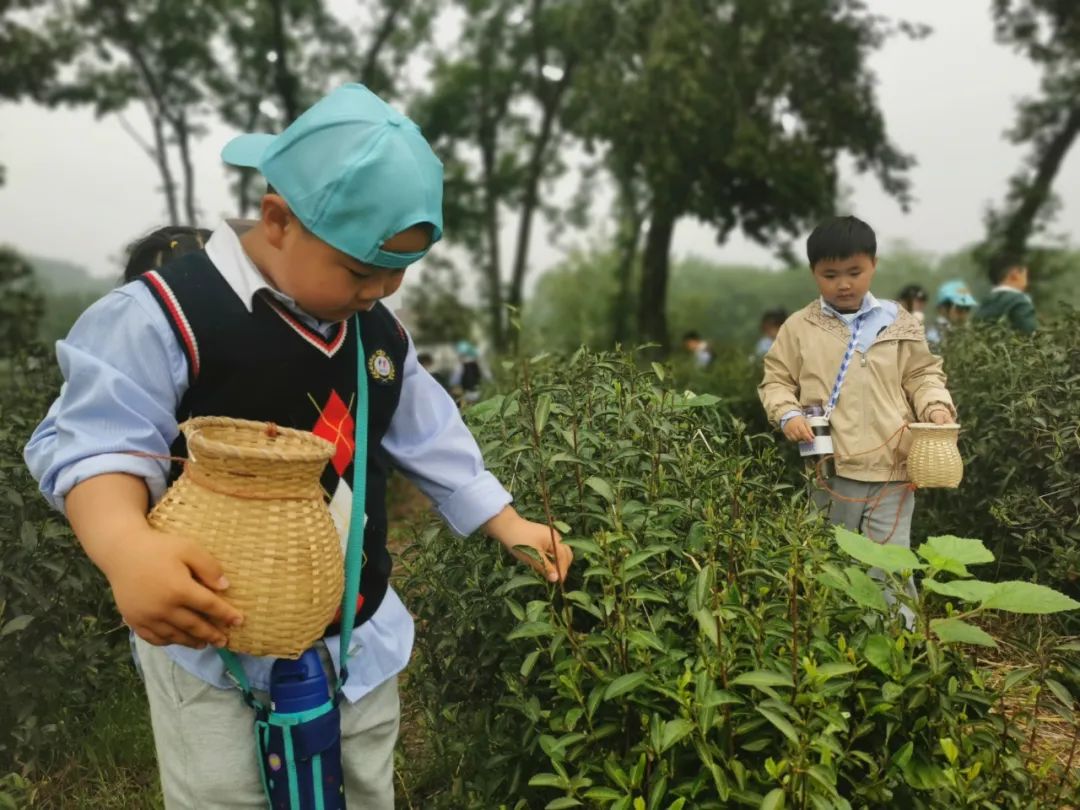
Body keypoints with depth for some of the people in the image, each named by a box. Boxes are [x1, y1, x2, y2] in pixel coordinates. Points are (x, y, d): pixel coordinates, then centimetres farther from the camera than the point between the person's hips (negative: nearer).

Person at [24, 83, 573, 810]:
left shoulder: (379, 330, 2)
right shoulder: (162, 316, -20)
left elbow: (428, 437, 9)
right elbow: (98, 444, -21)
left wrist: (507, 525, 6)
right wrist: (128, 549, -41)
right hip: (214, 639, -6)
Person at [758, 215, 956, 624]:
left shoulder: (898, 323, 5)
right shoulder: (799, 327, 2)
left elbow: (922, 375, 11)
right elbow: (776, 380, 6)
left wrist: (936, 405, -8)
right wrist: (787, 414, -12)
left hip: (891, 469, 0)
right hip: (828, 470, 0)